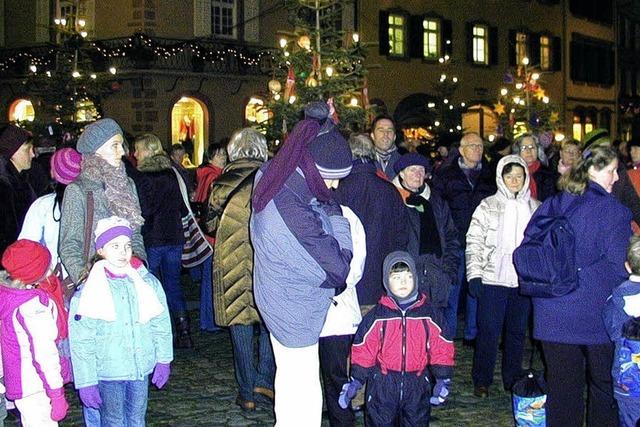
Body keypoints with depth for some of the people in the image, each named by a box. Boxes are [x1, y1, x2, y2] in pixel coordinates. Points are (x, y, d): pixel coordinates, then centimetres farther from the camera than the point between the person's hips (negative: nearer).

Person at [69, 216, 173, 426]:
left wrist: (164, 360, 8)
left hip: (141, 369, 3)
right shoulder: (88, 293, -12)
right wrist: (86, 382, -9)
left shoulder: (148, 283, -3)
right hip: (107, 373, -3)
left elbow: (161, 324, 7)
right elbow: (81, 342, -9)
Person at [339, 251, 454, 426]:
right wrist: (355, 380, -1)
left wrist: (443, 379, 0)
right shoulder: (377, 316, -2)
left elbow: (440, 348, 4)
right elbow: (363, 349, 1)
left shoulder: (428, 314, 1)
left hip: (417, 386, 1)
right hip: (382, 385, -1)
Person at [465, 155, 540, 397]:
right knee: (489, 331, 0)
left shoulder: (535, 208, 9)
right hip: (493, 279, -3)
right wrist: (474, 274, -9)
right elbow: (474, 241, -2)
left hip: (524, 280, 3)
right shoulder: (488, 206, 0)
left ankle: (513, 379, 22)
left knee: (517, 331, 10)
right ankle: (482, 381, 11)